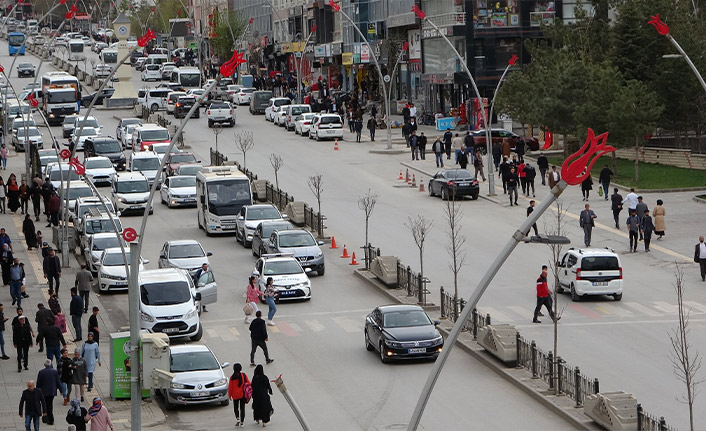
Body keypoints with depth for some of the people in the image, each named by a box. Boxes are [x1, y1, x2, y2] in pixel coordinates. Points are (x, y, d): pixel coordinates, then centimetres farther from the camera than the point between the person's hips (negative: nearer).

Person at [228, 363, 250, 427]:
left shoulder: (232, 377, -10)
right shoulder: (244, 375, -5)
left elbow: (230, 387, -6)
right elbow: (248, 384, 0)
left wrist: (229, 395, 5)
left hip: (235, 395, -2)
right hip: (243, 395, 2)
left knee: (236, 407, 14)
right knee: (242, 408, 9)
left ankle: (237, 419, -6)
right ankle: (242, 422, 8)